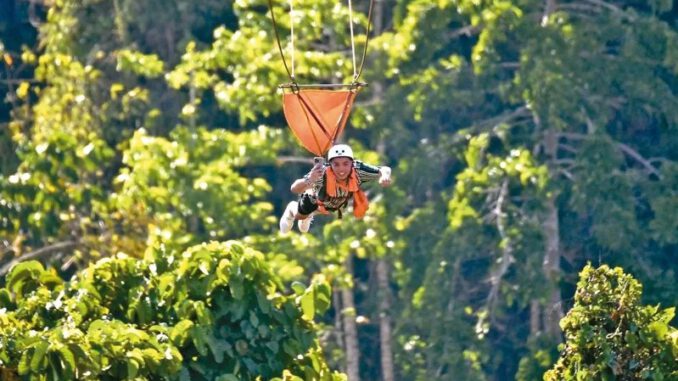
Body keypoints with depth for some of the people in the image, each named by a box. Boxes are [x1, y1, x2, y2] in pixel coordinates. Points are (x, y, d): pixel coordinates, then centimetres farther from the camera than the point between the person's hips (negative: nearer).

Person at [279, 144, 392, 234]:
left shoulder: (357, 170, -45)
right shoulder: (321, 175, -51)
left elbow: (385, 170, -36)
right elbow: (294, 189, -55)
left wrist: (385, 175, -62)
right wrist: (309, 181, -77)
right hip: (315, 197, -3)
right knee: (300, 216, 21)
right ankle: (292, 210, 57)